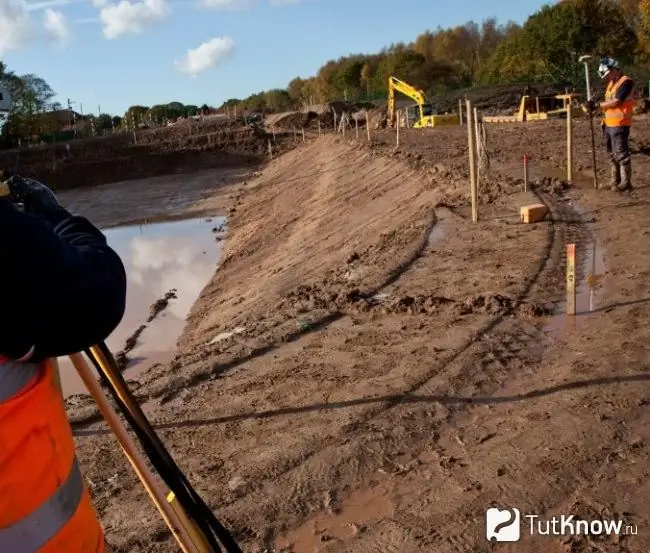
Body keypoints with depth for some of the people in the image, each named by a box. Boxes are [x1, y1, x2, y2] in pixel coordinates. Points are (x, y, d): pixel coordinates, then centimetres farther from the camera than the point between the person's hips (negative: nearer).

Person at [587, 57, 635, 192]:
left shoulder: (626, 82, -11)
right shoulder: (611, 83, 17)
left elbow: (616, 102, -18)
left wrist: (598, 105, -12)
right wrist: (596, 107, 4)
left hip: (619, 124, -9)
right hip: (608, 124, 9)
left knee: (621, 154, -8)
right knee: (612, 154, 13)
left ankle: (626, 182, -3)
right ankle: (615, 180, 21)